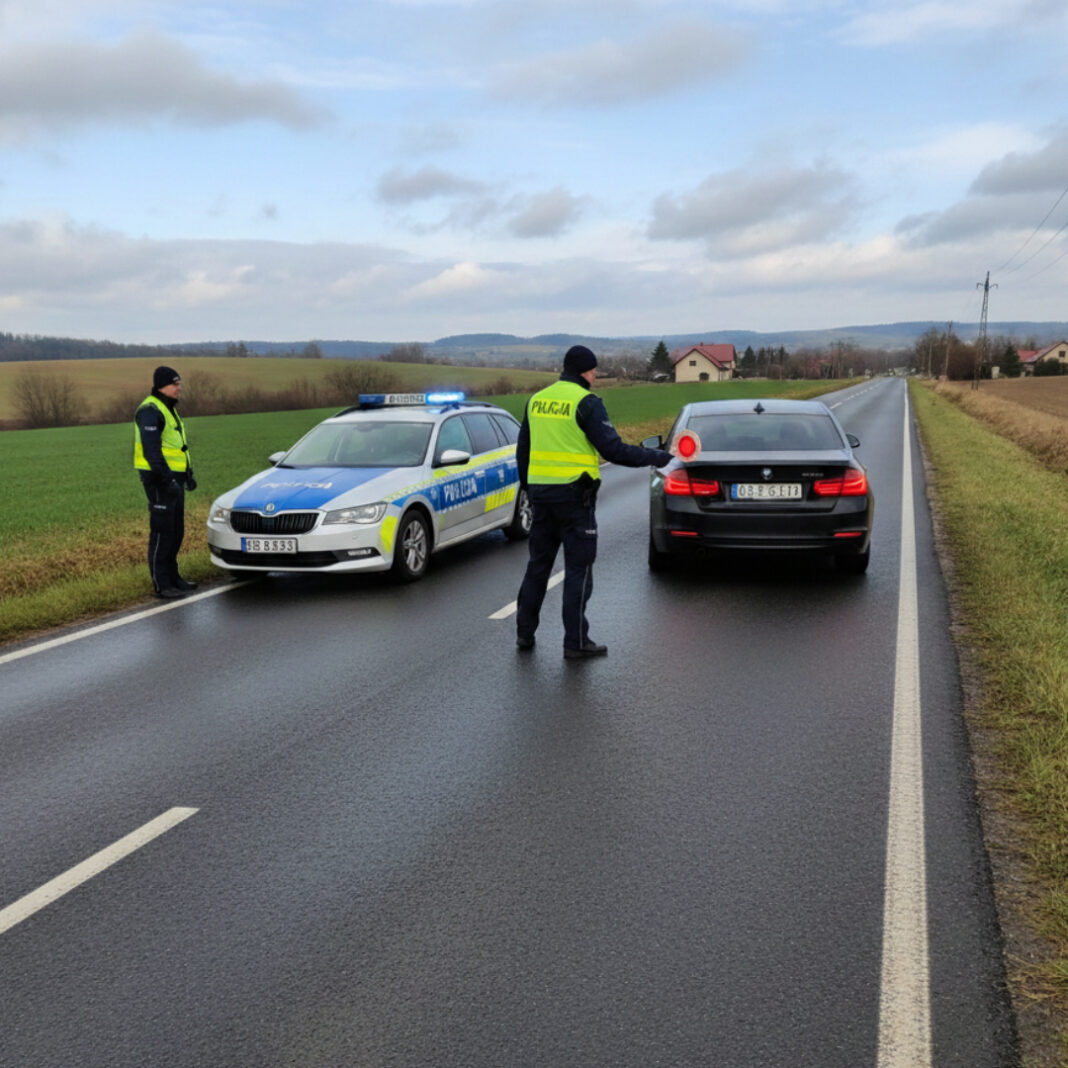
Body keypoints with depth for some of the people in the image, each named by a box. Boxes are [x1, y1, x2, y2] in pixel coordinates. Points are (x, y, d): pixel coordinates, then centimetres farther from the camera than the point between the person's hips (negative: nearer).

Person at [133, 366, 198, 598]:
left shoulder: (169, 409, 18)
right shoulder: (150, 411, -14)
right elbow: (151, 449, -22)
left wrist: (188, 474, 21)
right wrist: (167, 478, -27)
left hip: (173, 478, 10)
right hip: (159, 479, -10)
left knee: (176, 532, 14)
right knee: (162, 532, -6)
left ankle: (172, 577, 24)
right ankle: (162, 585, -2)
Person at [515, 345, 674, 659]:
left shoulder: (536, 400, 10)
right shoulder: (586, 402, -11)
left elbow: (522, 451, 16)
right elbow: (613, 449, -14)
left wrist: (528, 488, 26)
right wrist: (658, 457, -4)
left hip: (540, 492, 6)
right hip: (574, 495, -6)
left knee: (538, 563, 16)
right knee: (579, 568, 1)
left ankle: (524, 632, 21)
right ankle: (576, 642, 4)